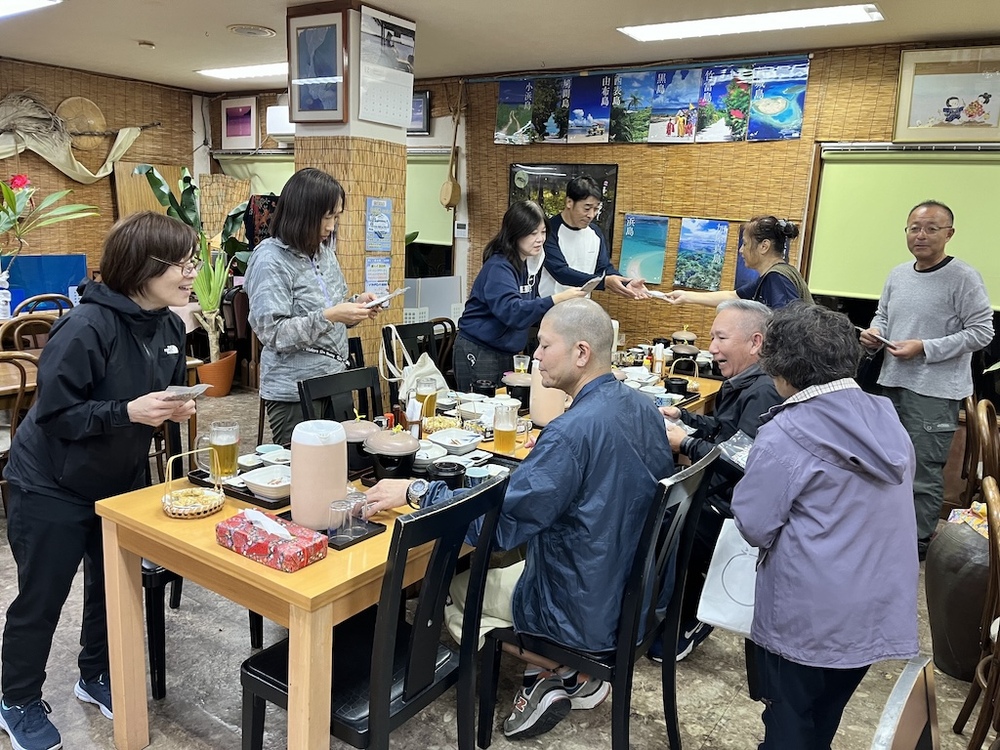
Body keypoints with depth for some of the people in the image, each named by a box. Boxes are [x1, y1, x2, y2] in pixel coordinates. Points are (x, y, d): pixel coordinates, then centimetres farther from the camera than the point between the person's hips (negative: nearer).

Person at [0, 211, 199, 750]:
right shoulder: (87, 327, -28)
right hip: (51, 486, -7)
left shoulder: (169, 327, -4)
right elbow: (54, 412, -25)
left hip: (122, 480, 7)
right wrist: (127, 412, -35)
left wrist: (178, 408, -12)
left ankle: (96, 677, 41)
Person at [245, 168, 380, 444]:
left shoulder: (324, 250, 8)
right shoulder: (270, 260, -14)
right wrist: (330, 316, -25)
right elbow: (272, 333, -19)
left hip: (334, 382, 7)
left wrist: (354, 305, -1)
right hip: (295, 392, -7)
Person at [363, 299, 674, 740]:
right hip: (635, 592, 8)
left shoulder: (575, 429, -29)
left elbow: (501, 521, -28)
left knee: (443, 588, 11)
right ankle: (572, 670, 15)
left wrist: (415, 492, -20)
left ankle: (562, 670, 7)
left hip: (588, 612, -8)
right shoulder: (643, 409, -2)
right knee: (508, 566, 28)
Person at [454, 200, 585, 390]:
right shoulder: (499, 267, -19)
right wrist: (555, 300, -40)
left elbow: (529, 307, 12)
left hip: (505, 352, 8)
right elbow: (511, 311, -32)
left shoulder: (528, 265, 6)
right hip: (478, 353, -8)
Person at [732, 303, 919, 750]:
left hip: (808, 616, -6)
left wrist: (755, 478, 0)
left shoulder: (785, 434, -19)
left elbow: (755, 528, -16)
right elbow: (886, 505, 15)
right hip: (878, 611, 6)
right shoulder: (888, 420, 2)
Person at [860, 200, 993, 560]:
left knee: (923, 473, 1)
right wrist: (874, 332, -2)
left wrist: (924, 348, -19)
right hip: (892, 383, 7)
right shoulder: (897, 275, 8)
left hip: (935, 391, -7)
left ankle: (917, 542, 17)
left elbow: (982, 332, -13)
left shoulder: (963, 278, -11)